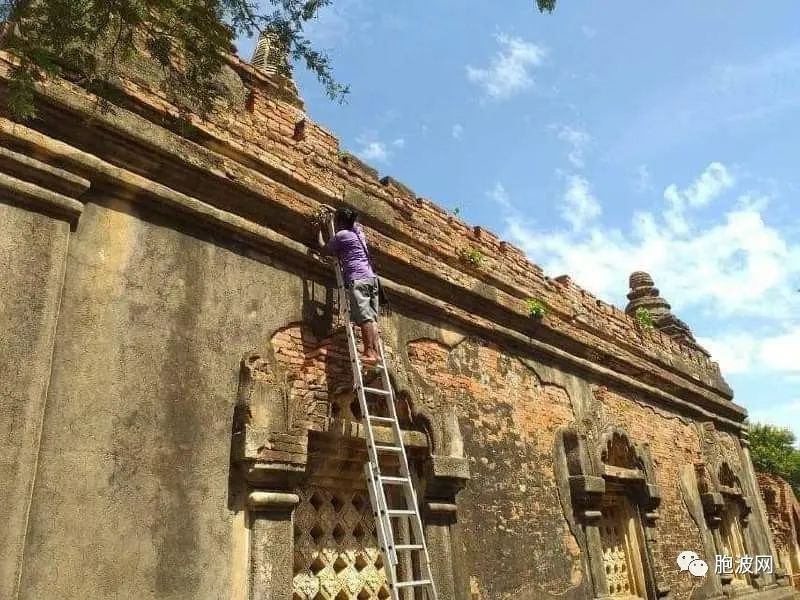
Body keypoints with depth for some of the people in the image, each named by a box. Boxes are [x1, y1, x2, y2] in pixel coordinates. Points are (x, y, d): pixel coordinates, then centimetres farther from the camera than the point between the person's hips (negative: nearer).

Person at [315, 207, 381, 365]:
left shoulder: (341, 235, 1)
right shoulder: (359, 232, 21)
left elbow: (324, 249, 16)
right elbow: (354, 222, 47)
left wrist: (318, 231, 27)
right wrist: (338, 213, 52)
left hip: (357, 278, -7)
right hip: (371, 277, 7)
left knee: (364, 317, -15)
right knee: (372, 318, 0)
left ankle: (370, 353, -21)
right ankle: (375, 352, -7)